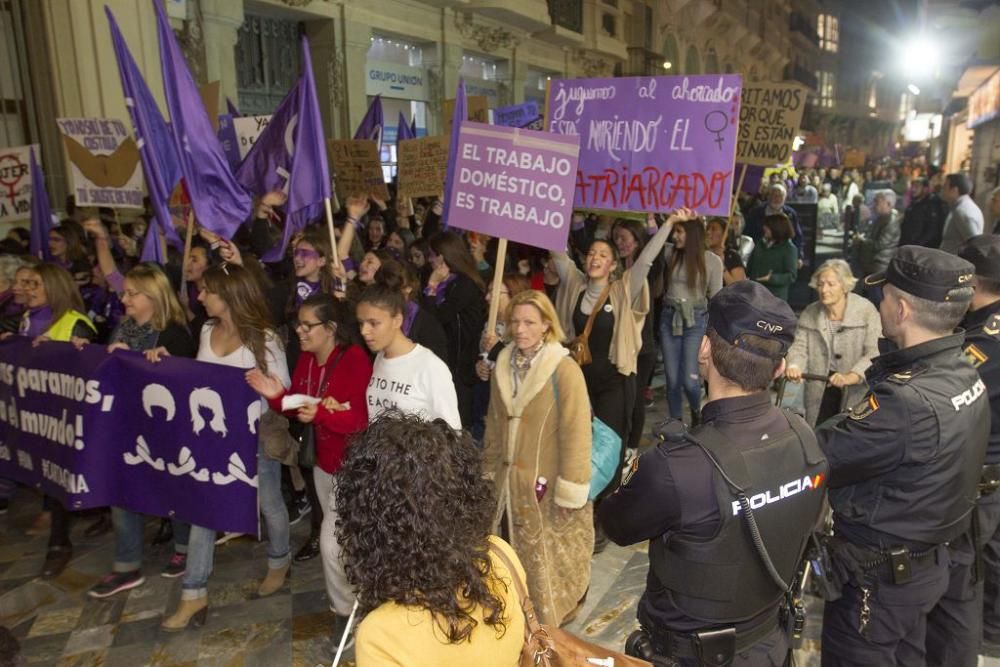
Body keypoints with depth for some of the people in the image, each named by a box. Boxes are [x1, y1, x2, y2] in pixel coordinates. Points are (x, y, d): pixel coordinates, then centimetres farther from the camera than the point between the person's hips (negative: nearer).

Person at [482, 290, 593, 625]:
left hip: (548, 486, -6)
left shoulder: (565, 370, -16)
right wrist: (490, 472, 14)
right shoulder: (503, 366, 4)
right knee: (516, 562, 17)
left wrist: (570, 492, -16)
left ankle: (551, 626, 30)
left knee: (552, 561, 9)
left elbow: (576, 434, -16)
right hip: (510, 485, 6)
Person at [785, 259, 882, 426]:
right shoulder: (809, 312, 1)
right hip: (820, 389, 3)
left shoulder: (866, 310, -12)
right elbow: (800, 346, -3)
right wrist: (793, 366, -26)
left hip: (857, 390, -3)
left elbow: (875, 352, -18)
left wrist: (851, 377, -34)